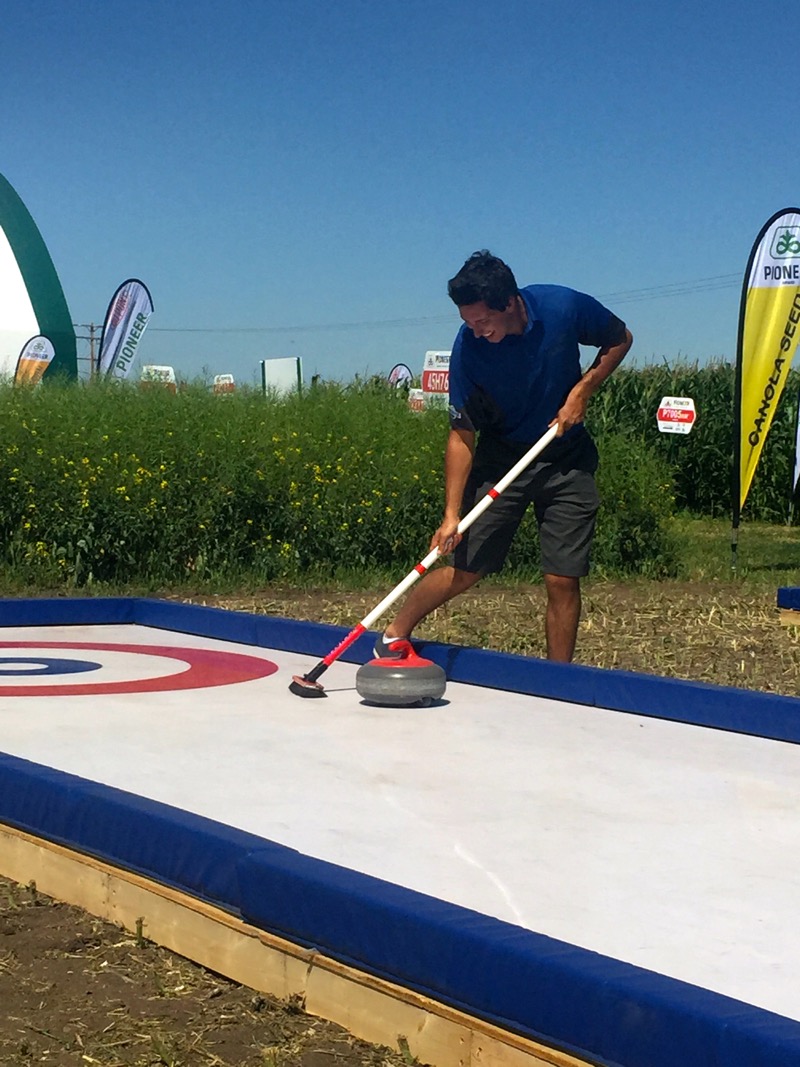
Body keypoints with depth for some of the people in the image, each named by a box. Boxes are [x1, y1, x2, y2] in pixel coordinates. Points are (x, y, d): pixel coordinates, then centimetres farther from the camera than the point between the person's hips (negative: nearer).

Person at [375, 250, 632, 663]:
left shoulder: (565, 307, -19)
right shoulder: (468, 347, -21)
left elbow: (619, 340, 1)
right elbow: (462, 434, -16)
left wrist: (582, 390, -13)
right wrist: (451, 514, -22)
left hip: (567, 459, 1)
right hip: (501, 458, -1)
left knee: (563, 580, -4)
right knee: (465, 570, -4)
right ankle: (393, 637, 16)